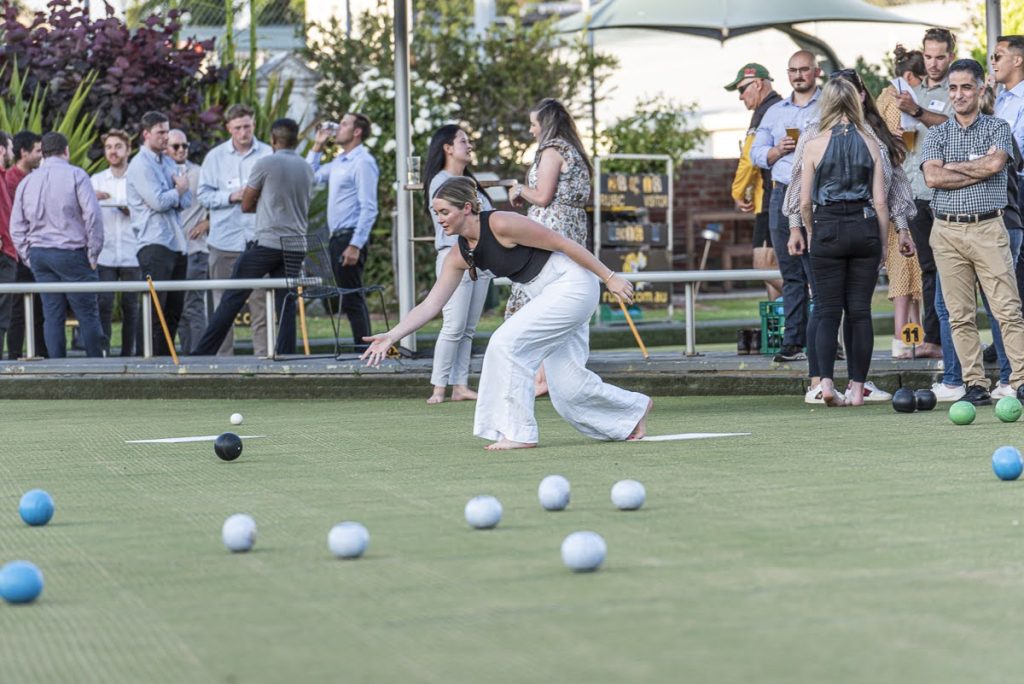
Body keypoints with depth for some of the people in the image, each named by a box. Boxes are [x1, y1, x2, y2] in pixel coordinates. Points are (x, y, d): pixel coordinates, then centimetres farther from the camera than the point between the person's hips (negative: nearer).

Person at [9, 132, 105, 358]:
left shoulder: (27, 182, 10)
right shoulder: (75, 175, -4)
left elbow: (17, 228, 11)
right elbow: (92, 216, -9)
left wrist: (28, 258, 15)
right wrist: (93, 254, -3)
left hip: (38, 253, 5)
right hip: (71, 254, -5)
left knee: (52, 316, 6)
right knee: (88, 314, -2)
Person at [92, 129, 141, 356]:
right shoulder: (96, 180, 13)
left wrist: (132, 210, -15)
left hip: (132, 254, -1)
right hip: (104, 254, 1)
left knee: (131, 307, 1)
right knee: (103, 305, -7)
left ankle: (130, 354, 6)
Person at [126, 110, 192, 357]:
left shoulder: (168, 162, 19)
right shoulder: (140, 165, -7)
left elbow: (186, 201, 14)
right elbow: (158, 201, -17)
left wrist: (172, 197, -7)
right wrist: (179, 190, 1)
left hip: (177, 244, 8)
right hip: (155, 244, -8)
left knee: (174, 309, 9)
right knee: (156, 309, -10)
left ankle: (167, 358, 14)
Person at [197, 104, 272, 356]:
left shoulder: (268, 155, 4)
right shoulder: (215, 156, 7)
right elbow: (203, 194, 6)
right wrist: (231, 196, -9)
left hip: (258, 238, -1)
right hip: (224, 239, 1)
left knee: (261, 300, -3)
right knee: (223, 302, 4)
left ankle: (263, 353, 1)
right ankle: (222, 357, 7)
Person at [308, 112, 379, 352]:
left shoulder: (363, 162, -12)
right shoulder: (339, 162, 17)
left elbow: (369, 208, -17)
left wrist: (355, 246, -23)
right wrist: (317, 146, 21)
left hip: (351, 237, -9)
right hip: (338, 238, 9)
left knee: (352, 298, -11)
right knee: (350, 298, 10)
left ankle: (364, 349, -10)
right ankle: (362, 350, 13)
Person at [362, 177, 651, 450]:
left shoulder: (502, 224, -23)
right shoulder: (459, 257, 1)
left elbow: (563, 243, -18)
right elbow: (430, 305, 3)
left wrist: (609, 277, -16)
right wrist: (392, 336, -8)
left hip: (573, 283, -8)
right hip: (547, 295, 8)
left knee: (507, 343, -18)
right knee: (568, 386, 9)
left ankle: (518, 431, -9)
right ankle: (635, 408, 34)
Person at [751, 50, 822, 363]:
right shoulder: (775, 112, 20)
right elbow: (756, 152, 17)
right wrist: (777, 151, -2)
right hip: (782, 195, 5)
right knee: (791, 275, 6)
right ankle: (794, 343, 7)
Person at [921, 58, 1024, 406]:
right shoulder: (937, 134, 12)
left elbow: (995, 164, -12)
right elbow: (932, 177, -5)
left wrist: (952, 167, -3)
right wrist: (980, 168, -7)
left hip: (988, 228, -2)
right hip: (947, 231, 2)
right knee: (960, 315, 1)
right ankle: (975, 385, 5)